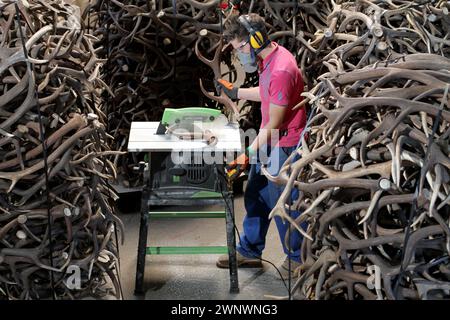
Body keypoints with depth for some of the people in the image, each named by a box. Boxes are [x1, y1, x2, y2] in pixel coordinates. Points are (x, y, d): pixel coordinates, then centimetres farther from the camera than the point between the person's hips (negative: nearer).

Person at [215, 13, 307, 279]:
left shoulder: (281, 70, -28)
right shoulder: (268, 58, 2)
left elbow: (273, 125, -23)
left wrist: (248, 154, -20)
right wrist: (235, 92, 14)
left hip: (283, 147, -9)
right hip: (268, 141, 10)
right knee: (256, 198, 18)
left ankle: (296, 257, 25)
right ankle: (249, 252, 32)